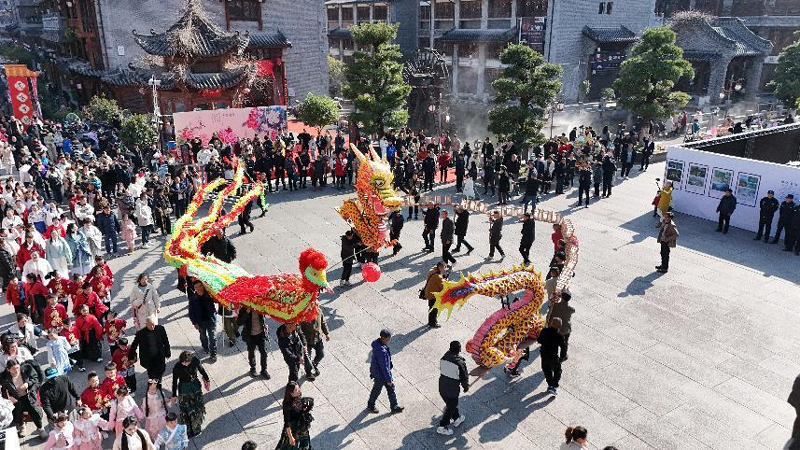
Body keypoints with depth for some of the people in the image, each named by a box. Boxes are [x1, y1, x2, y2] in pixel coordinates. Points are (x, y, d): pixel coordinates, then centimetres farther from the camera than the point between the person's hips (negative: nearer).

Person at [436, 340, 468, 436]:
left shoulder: (443, 358, -6)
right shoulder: (460, 362, -23)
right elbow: (464, 377, -13)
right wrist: (466, 387, 7)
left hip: (442, 387, 6)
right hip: (452, 390, -6)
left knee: (451, 404, 27)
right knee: (451, 407, 14)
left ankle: (457, 419, 47)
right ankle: (442, 427, 22)